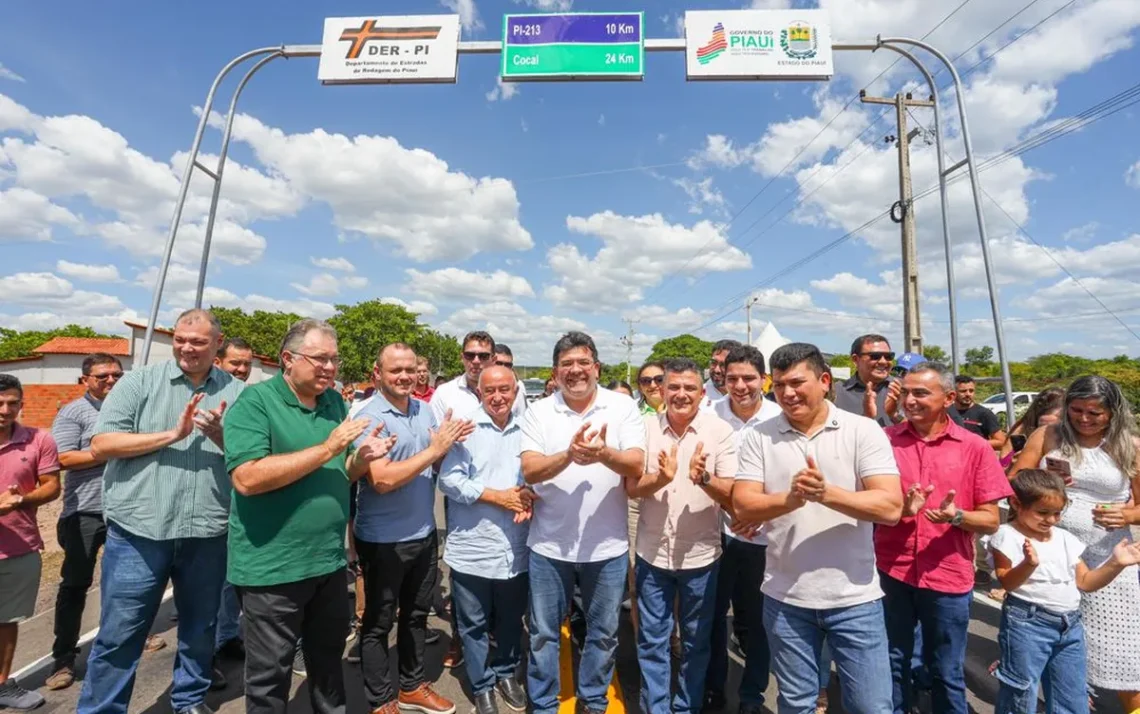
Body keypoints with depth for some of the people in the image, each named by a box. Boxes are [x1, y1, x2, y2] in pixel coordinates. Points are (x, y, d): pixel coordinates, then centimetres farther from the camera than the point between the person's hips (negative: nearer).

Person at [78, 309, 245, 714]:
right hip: (138, 530, -2)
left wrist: (221, 435, -18)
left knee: (200, 628, 18)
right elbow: (101, 445, -6)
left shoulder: (237, 393, 2)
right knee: (119, 633, 8)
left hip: (208, 533, 2)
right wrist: (172, 434, -17)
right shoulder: (139, 382, 0)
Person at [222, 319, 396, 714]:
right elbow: (247, 478, -26)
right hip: (273, 567, -6)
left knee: (328, 661, 24)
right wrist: (327, 448, -27)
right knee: (269, 675, 16)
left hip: (330, 560, 6)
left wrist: (362, 457, -11)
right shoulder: (255, 401, -14)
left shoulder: (335, 401, 4)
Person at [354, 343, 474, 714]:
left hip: (424, 533, 6)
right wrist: (434, 449, -24)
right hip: (384, 539, -6)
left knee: (416, 614, 22)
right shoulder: (370, 418, -18)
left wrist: (451, 443, -13)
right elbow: (382, 480, -26)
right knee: (378, 623, 15)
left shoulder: (425, 410, 1)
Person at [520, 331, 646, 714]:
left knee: (603, 632, 20)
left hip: (607, 546, 0)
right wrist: (568, 455, -32)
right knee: (544, 632, 17)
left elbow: (636, 466, -13)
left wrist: (604, 454, -34)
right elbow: (529, 470, -13)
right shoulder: (538, 412, -4)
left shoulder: (623, 407, -6)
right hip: (550, 545, 0)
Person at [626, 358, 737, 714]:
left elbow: (733, 497, -11)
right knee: (651, 641, 15)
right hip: (652, 553, 1)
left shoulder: (721, 431, -9)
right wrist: (661, 477, -28)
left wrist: (703, 478, -31)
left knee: (696, 642, 19)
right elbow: (631, 488, -7)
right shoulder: (645, 427, -6)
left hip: (700, 555, 0)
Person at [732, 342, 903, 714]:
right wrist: (791, 499, -26)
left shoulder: (864, 431, -6)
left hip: (855, 597, -1)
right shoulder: (759, 437, -4)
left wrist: (826, 493, -27)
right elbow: (742, 506, -9)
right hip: (785, 597, 1)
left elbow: (891, 507, -14)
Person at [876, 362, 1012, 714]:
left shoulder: (974, 447, -3)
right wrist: (900, 507, -18)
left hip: (948, 576, 0)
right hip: (891, 572, 1)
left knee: (947, 674, 16)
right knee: (892, 665, 17)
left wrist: (956, 516, -21)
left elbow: (991, 520, -1)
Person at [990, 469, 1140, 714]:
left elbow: (1085, 582, 13)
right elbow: (1007, 583, -16)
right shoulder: (1008, 535, -10)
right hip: (1027, 623, -7)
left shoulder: (1065, 538, 10)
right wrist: (1029, 564, -33)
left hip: (1070, 626, 7)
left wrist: (1115, 563, 2)